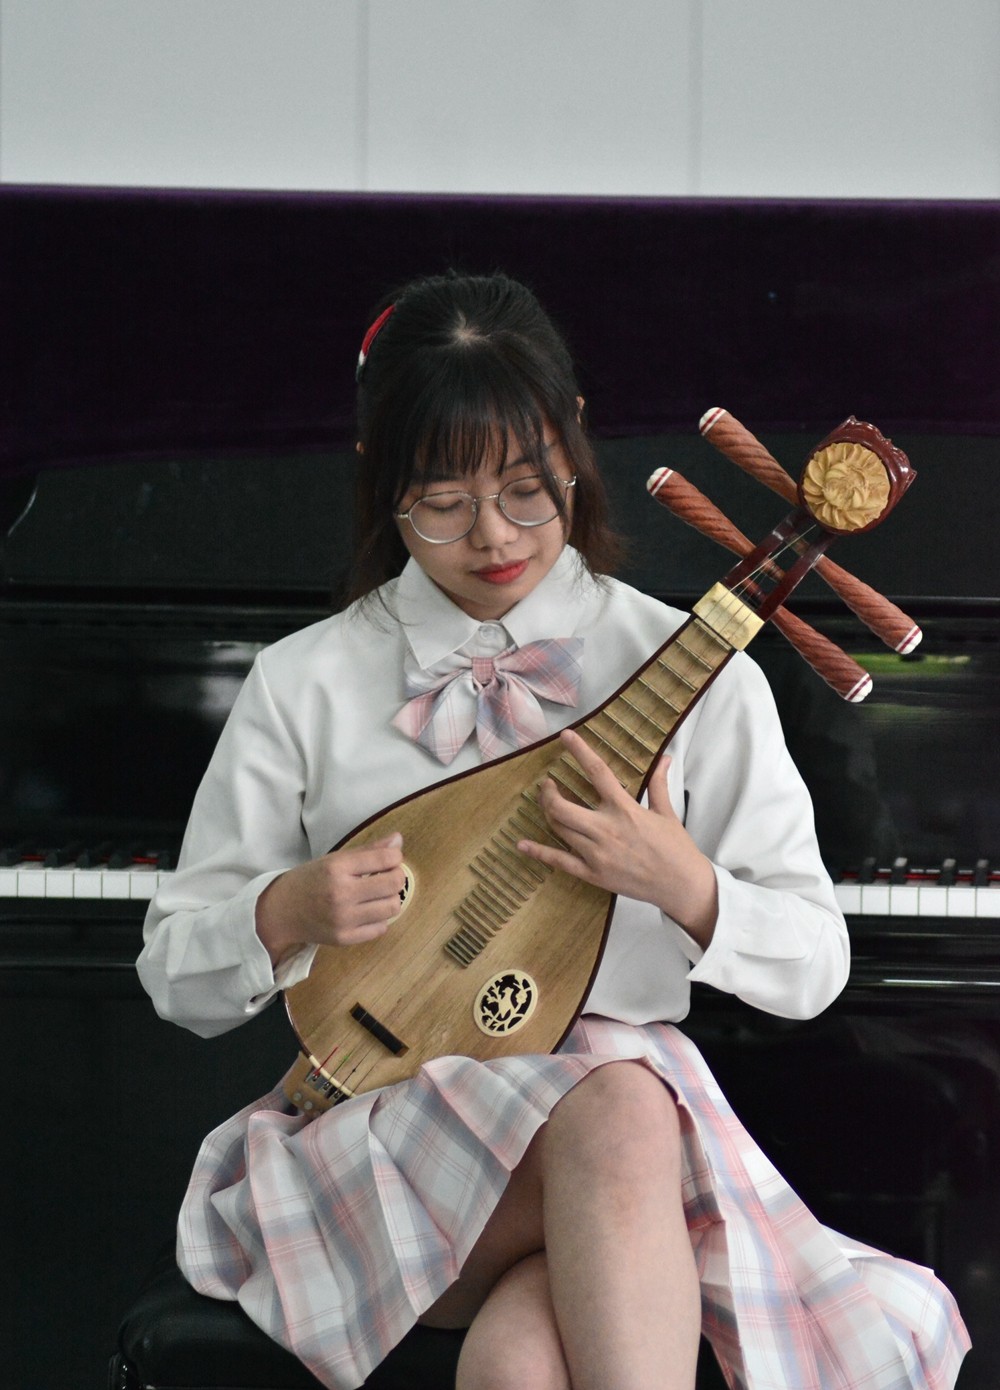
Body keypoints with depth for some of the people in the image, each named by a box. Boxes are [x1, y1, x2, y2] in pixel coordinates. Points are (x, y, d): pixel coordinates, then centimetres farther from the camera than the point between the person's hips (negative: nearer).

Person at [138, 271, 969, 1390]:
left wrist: (684, 887, -17)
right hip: (384, 1122, 1)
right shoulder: (304, 685, 6)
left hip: (628, 1091, 0)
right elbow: (177, 972, 10)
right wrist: (287, 915, -12)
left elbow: (813, 969, 4)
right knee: (614, 1117, -35)